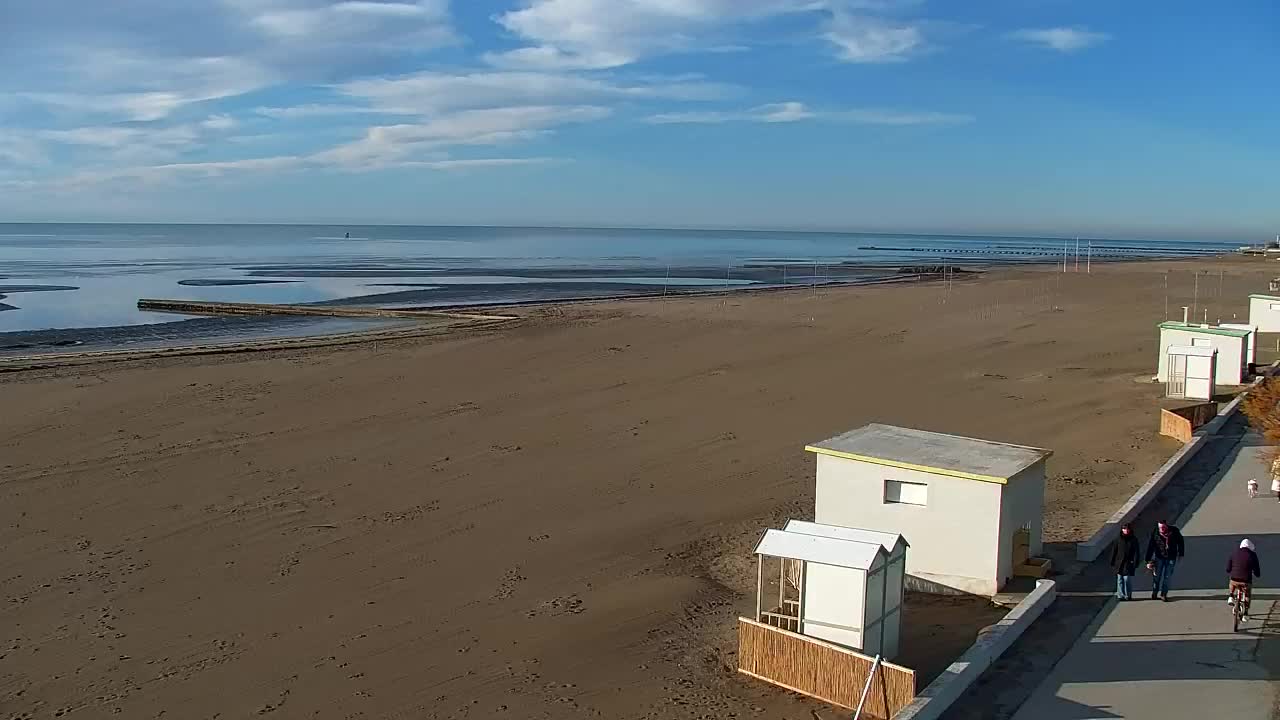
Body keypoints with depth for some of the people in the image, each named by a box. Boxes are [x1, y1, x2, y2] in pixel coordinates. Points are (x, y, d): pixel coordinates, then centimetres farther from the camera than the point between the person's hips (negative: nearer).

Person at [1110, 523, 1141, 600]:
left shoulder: (1133, 539, 2)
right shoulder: (1118, 539, 6)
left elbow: (1136, 552, 1)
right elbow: (1114, 551, 9)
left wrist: (1135, 563, -6)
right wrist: (1113, 563, 6)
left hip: (1129, 564, -2)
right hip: (1119, 563, 2)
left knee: (1127, 579, -5)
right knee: (1120, 580, 4)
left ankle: (1128, 595, 8)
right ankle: (1121, 595, 11)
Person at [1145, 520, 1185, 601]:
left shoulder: (1174, 531, -14)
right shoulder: (1155, 533, -16)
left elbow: (1180, 542, 4)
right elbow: (1150, 547, -12)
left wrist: (1181, 554, 8)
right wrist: (1148, 560, -13)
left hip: (1171, 558, 0)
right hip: (1159, 557, 0)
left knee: (1167, 577, 3)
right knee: (1156, 576, 6)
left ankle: (1164, 594, 16)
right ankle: (1154, 593, 25)